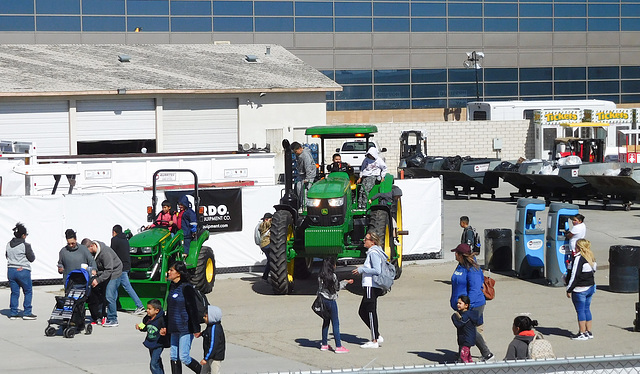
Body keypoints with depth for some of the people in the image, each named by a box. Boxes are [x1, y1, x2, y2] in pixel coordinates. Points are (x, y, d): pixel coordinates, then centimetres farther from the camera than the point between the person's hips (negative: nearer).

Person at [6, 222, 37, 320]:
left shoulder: (9, 245, 4)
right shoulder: (25, 245, -14)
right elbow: (32, 258, -7)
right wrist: (30, 251, 10)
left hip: (11, 270, 6)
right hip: (23, 271, -6)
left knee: (14, 292, 12)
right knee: (28, 292, 7)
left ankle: (13, 313, 11)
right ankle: (27, 313, 5)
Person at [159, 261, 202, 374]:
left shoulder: (186, 287, -15)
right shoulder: (172, 287, 10)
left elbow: (193, 309, -16)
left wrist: (196, 329, -18)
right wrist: (166, 327, 19)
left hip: (185, 328, -8)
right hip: (174, 329, 8)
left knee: (184, 357, -6)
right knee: (174, 356, 8)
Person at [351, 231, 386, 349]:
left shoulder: (373, 253, -13)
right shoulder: (373, 252, 18)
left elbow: (377, 270, -20)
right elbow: (376, 269, 22)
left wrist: (362, 269, -14)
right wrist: (362, 269, 19)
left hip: (371, 287, -10)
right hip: (370, 286, 10)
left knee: (371, 313, -5)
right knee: (362, 312, 14)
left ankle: (374, 341, 0)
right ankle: (377, 336, 16)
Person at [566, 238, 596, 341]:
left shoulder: (578, 258, -18)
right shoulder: (591, 257, 8)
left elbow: (574, 275, -19)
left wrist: (569, 290, -13)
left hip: (580, 289, -8)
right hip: (591, 287, 8)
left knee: (580, 311, -1)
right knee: (587, 309, 15)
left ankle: (582, 333, 3)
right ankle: (589, 332, 19)